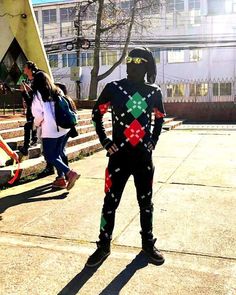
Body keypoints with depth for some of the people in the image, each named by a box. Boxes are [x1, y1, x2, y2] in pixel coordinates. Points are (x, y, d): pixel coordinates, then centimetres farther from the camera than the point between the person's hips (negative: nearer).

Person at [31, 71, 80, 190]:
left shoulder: (38, 94, -4)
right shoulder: (57, 92, 12)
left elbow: (38, 114, -10)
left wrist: (37, 123, 9)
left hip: (49, 130, -6)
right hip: (62, 128, 6)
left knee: (49, 156, 4)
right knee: (57, 154, 17)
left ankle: (69, 173, -11)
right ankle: (62, 178, 16)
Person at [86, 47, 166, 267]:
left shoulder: (153, 92, 3)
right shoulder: (114, 88, -4)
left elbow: (159, 118, 18)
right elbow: (97, 114, 6)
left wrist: (153, 141, 7)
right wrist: (105, 141, -1)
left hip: (144, 156, 2)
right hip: (119, 156, -2)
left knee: (145, 201, 13)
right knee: (110, 202, 4)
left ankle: (148, 243, 32)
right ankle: (104, 246, 22)